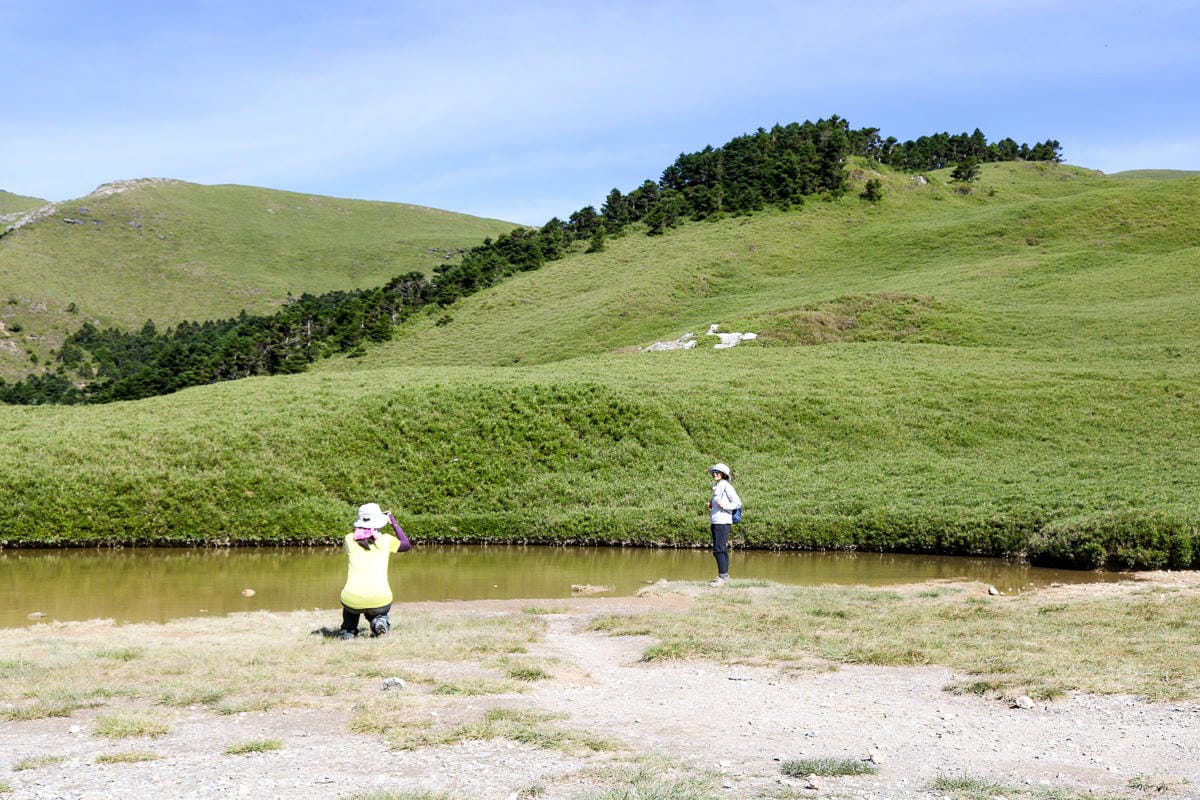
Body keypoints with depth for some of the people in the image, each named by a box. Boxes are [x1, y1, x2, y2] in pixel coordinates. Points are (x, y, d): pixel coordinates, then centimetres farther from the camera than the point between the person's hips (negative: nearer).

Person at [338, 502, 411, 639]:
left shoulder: (350, 539, 7)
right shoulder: (385, 540, 6)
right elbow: (407, 545, 26)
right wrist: (394, 523, 32)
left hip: (353, 601, 1)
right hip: (380, 602, -1)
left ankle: (348, 630, 21)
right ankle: (380, 622, 5)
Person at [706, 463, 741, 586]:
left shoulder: (726, 486, -9)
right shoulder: (717, 486, 18)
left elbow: (738, 503, -11)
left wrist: (724, 505, -21)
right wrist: (711, 506, 9)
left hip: (723, 522, -9)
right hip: (716, 522, 9)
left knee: (718, 550, -12)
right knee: (722, 549, 13)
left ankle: (722, 576, -11)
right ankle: (725, 575, 19)